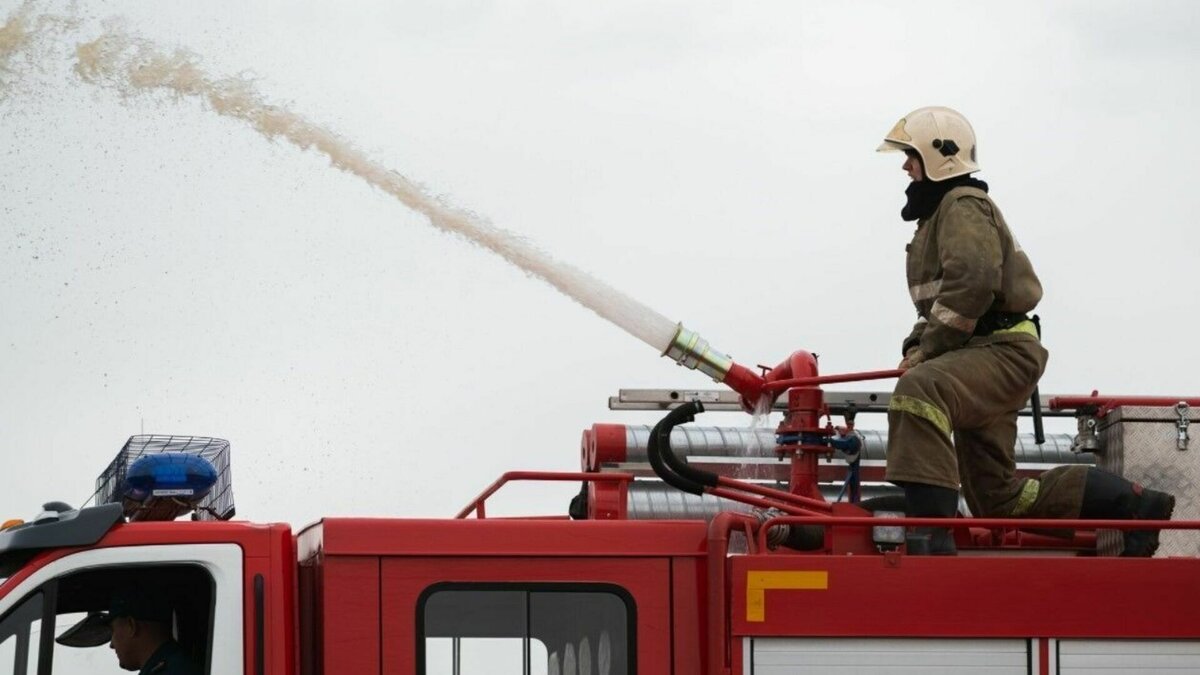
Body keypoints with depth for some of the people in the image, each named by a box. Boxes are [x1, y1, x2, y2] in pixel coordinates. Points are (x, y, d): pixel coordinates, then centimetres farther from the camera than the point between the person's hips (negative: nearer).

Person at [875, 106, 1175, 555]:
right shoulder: (940, 211, 26)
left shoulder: (963, 205, -7)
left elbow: (972, 282, -23)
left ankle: (931, 532, -48)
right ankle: (1129, 503, 19)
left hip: (1003, 351, -11)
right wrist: (917, 347, 10)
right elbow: (938, 299, 29)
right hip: (983, 354, 11)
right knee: (998, 498, 10)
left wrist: (927, 350, -18)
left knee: (919, 390, -39)